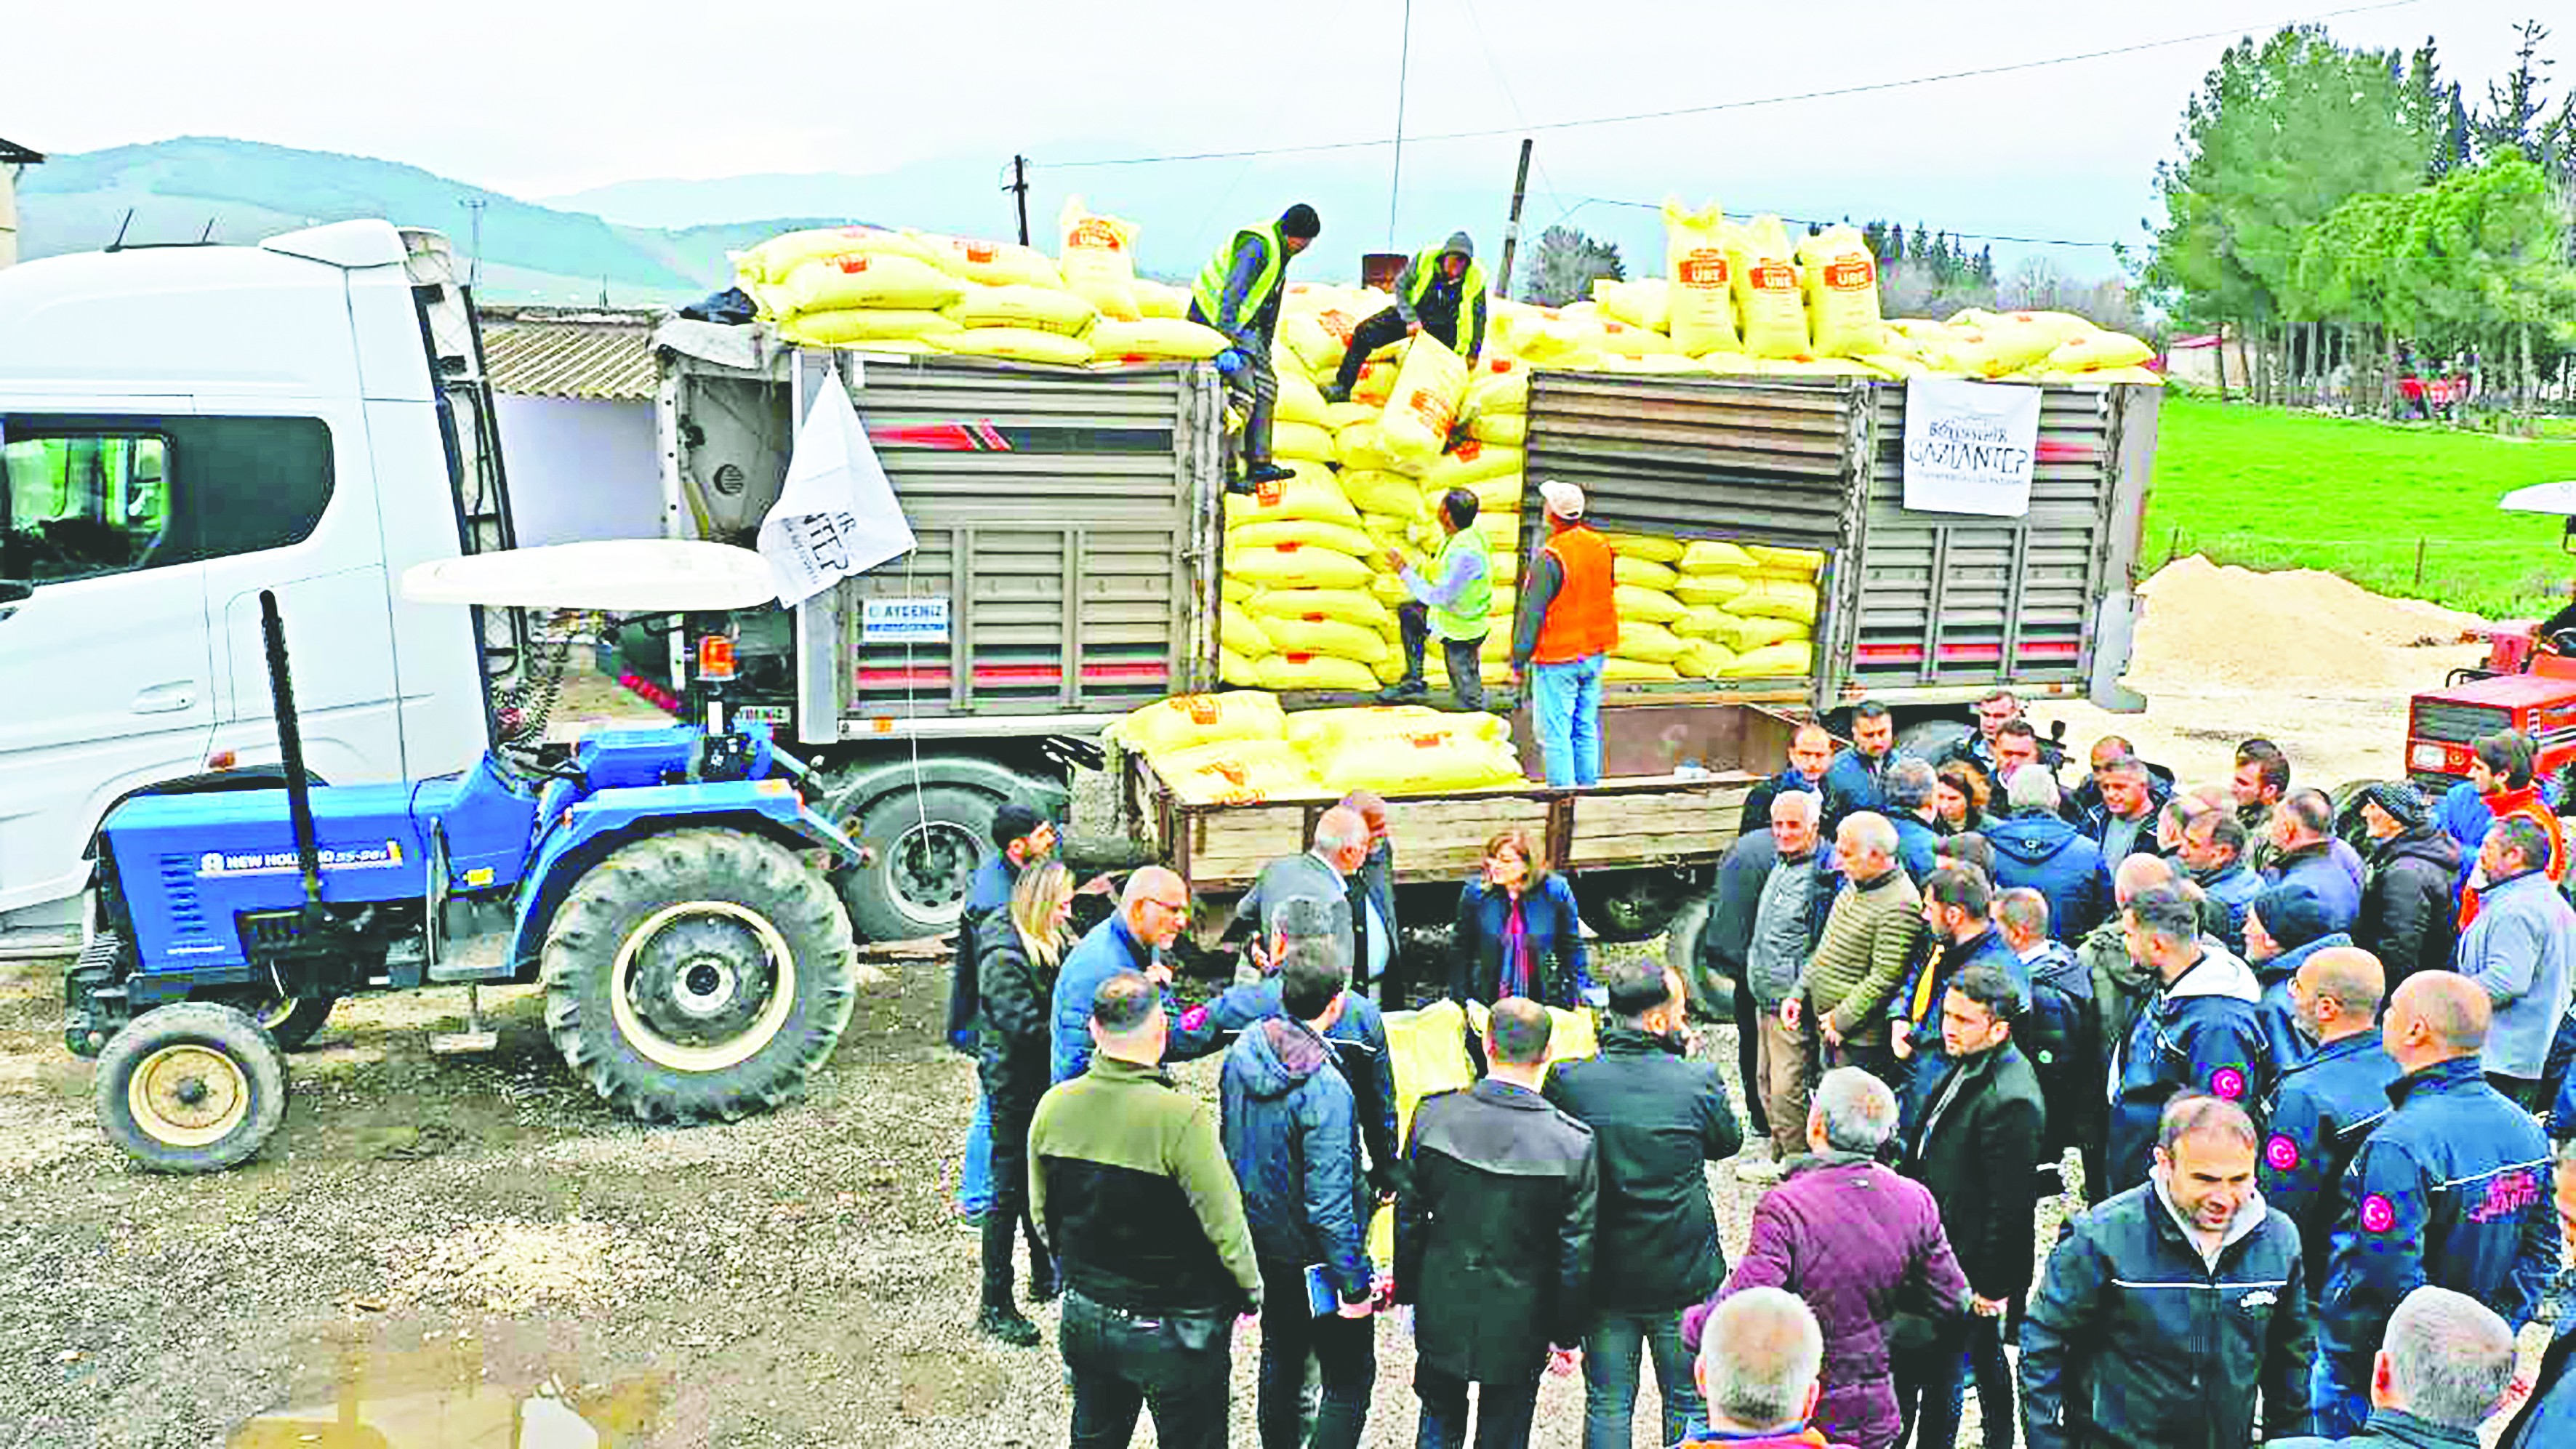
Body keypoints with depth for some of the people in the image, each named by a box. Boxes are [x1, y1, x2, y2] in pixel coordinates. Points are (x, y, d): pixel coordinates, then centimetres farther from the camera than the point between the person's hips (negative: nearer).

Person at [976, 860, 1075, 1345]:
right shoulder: (1004, 958, -22)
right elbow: (1027, 1028, -27)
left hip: (1044, 1086, 8)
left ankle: (1045, 1278, 36)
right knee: (1009, 1194, 0)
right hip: (1014, 1090, -8)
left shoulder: (1050, 943, 5)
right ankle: (995, 1306, 9)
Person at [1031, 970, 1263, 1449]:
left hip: (1085, 1315, 5)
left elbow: (1041, 1212, 5)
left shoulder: (1054, 1106, -8)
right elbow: (1225, 1225, -18)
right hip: (1174, 1332, -5)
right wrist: (1250, 1289, 0)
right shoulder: (1181, 1117, -25)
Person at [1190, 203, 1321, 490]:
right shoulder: (1258, 245, -18)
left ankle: (1259, 464, 15)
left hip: (1244, 326, 10)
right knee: (1242, 393, -15)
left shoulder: (1280, 252, 14)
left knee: (1266, 387, 11)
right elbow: (1233, 290, -30)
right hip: (1218, 323, -10)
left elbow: (1270, 309, 21)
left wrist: (1264, 347, 20)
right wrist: (1227, 332, -38)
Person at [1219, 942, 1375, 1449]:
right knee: (1350, 1377, 7)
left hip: (1261, 1236, 8)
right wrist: (1356, 1284, -16)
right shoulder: (1325, 1090, -30)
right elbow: (1330, 1205, -26)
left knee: (1281, 1353, 27)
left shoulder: (1243, 1050, -8)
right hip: (1314, 1253, -8)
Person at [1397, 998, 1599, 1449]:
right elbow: (1577, 1255, -11)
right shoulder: (1573, 1144, -19)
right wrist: (1567, 1332, 3)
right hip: (1519, 1324, -2)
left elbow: (1409, 1216, -3)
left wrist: (1408, 1289, 12)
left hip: (1442, 1313, 2)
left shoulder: (1433, 1116, -13)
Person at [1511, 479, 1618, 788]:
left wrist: (1519, 659, -5)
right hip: (1595, 654, 7)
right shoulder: (1600, 546, 3)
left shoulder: (1549, 558, -19)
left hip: (1558, 659, -7)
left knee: (1555, 734, -1)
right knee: (1586, 730, 15)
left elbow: (1532, 613, -14)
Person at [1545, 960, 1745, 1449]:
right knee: (1688, 1403, 18)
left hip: (1601, 1277, 1)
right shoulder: (1697, 1081, -17)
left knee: (1607, 1406, 16)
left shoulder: (1568, 1082, -13)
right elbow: (1729, 1141, 3)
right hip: (1683, 1279, -1)